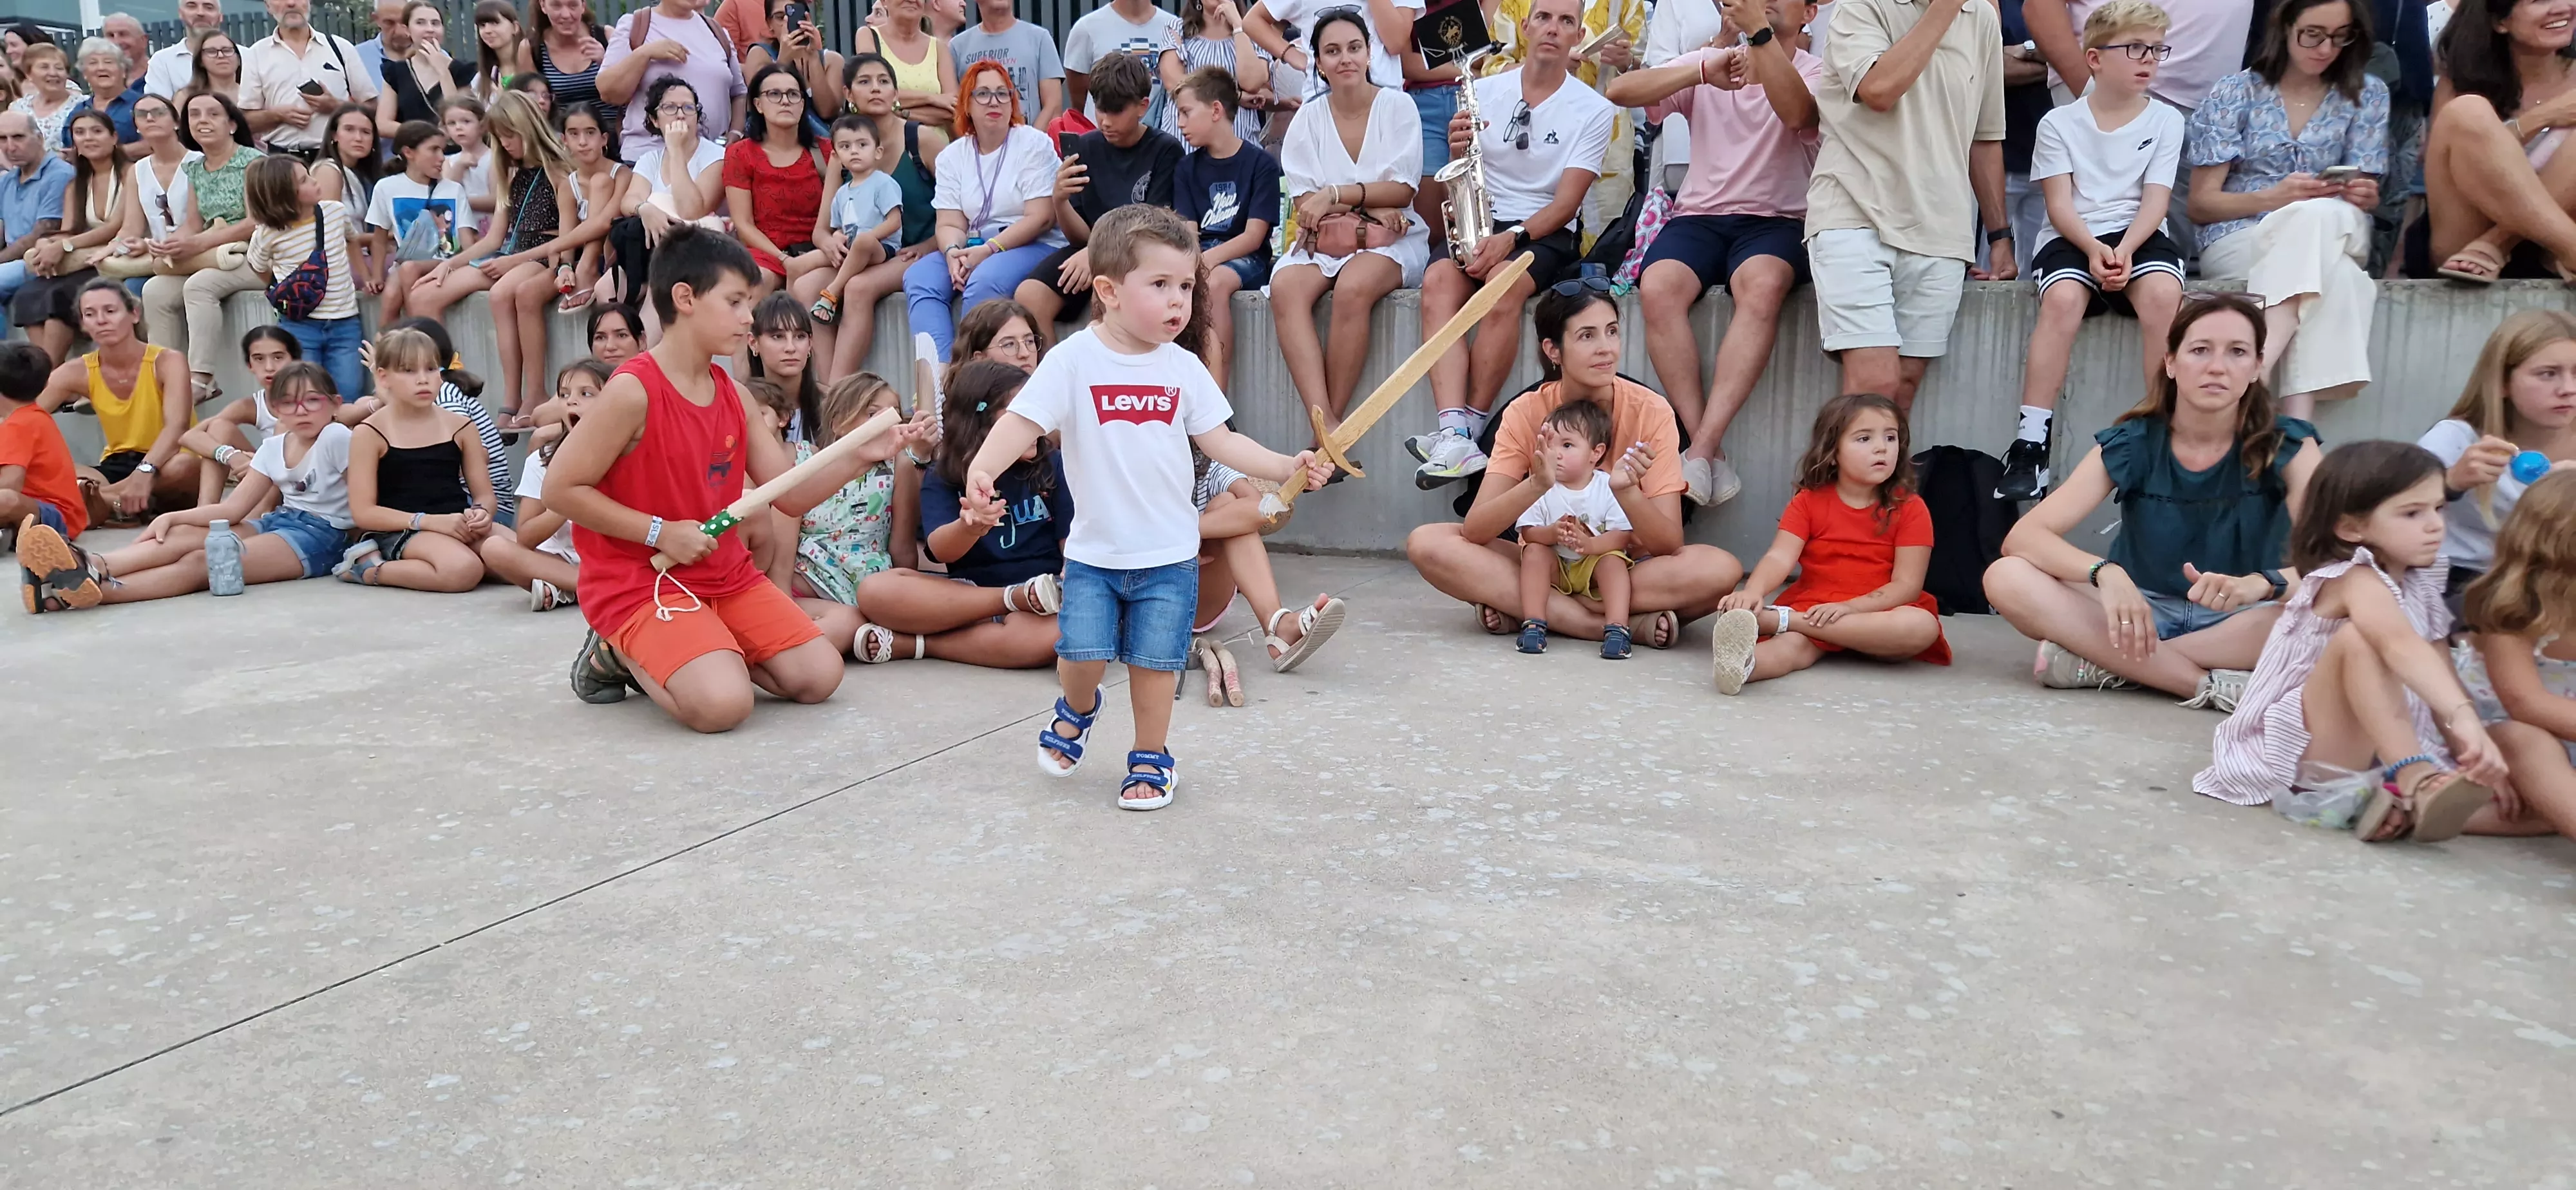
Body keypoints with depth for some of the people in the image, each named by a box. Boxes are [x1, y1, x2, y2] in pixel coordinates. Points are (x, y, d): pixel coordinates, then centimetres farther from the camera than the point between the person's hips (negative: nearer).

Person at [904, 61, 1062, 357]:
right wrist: (953, 252, -19)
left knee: (983, 280, -35)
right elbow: (950, 224, 5)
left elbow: (1041, 218, -10)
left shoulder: (1034, 144, -2)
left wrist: (989, 249, -19)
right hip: (974, 250, 5)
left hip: (1034, 247, -5)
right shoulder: (952, 156, 12)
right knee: (918, 278, -21)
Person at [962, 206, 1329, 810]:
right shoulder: (1074, 361, -9)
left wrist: (1288, 466, -5)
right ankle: (1079, 709, 31)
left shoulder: (1184, 368, 1)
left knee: (1156, 660, 4)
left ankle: (1152, 758, 25)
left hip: (1169, 554, 2)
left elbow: (1221, 441, 6)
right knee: (1082, 653, -5)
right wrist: (982, 469, -31)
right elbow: (1022, 422, -14)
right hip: (1093, 551, -2)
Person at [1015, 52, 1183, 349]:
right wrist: (1060, 201, -14)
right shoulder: (1085, 147, 11)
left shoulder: (1166, 151, 0)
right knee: (1028, 298, -23)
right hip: (1087, 249, 4)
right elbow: (1080, 235, 8)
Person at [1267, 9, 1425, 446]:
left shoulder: (1397, 106, 3)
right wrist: (1370, 206, -13)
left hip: (1391, 240, -2)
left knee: (1353, 289, -36)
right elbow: (1303, 203, 2)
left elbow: (1402, 190, -3)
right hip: (1323, 239, 2)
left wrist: (1334, 195, -14)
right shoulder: (1308, 117, 9)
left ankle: (1333, 419, -28)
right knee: (1285, 288, -31)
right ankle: (1325, 424, -38)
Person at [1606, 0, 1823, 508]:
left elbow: (1796, 112, -21)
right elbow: (1618, 91, -4)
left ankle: (1700, 452, -39)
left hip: (1776, 220, -2)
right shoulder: (1708, 62, 12)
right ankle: (1711, 453, -29)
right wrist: (1705, 72, -15)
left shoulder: (1816, 72, 5)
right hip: (1699, 215, 2)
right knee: (1658, 289, -31)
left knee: (1761, 287, -37)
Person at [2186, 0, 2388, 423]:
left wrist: (2364, 197, -15)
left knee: (2324, 217, -37)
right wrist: (2276, 198, -17)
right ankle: (2296, 423, -43)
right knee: (2336, 277, -37)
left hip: (2336, 237, 2)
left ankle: (2252, 370, -48)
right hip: (2236, 242, -2)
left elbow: (2365, 200, 11)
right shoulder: (2234, 94, 4)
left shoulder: (2368, 95, 12)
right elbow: (2201, 205, 1)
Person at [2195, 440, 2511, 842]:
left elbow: (2445, 684, 8)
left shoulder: (2421, 591, 10)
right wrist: (2464, 719, -49)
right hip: (2307, 748, -8)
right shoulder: (2354, 580, -16)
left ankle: (2405, 805, -22)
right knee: (2359, 636, -32)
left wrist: (2471, 753, -8)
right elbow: (2400, 646, -36)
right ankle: (2413, 779, -39)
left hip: (2380, 754, 8)